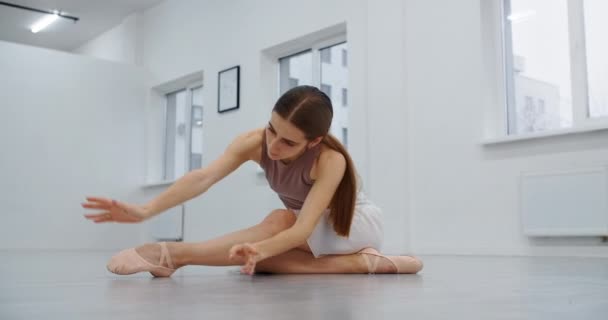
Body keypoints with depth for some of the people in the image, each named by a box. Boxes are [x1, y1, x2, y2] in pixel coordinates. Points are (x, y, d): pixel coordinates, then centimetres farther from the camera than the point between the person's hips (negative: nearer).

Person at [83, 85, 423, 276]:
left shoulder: (330, 159, -34)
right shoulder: (256, 142, -23)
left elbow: (302, 229, -43)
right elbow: (204, 177, -38)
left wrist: (259, 248, -64)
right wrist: (146, 211, -53)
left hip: (360, 223, -6)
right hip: (315, 232, 6)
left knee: (277, 222, -34)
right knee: (254, 259, -24)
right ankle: (360, 263, -18)